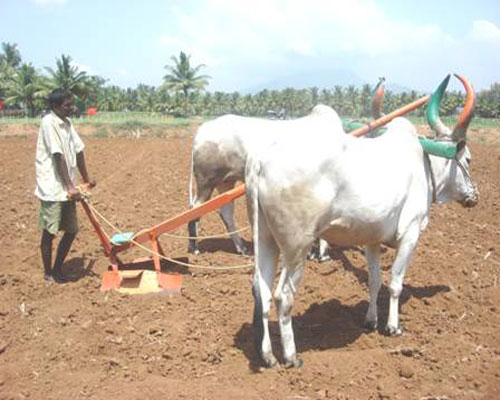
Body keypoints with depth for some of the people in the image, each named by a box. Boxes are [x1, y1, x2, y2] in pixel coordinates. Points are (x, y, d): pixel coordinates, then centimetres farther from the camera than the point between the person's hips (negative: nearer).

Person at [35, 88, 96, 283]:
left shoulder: (67, 122, 10)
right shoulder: (49, 123, -14)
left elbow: (78, 151, 16)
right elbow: (58, 157, -19)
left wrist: (86, 179, 22)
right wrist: (70, 187, -21)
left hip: (67, 188, 8)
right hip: (52, 188, -8)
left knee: (72, 230, 12)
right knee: (49, 232, 3)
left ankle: (57, 269, 26)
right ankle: (48, 273, 17)